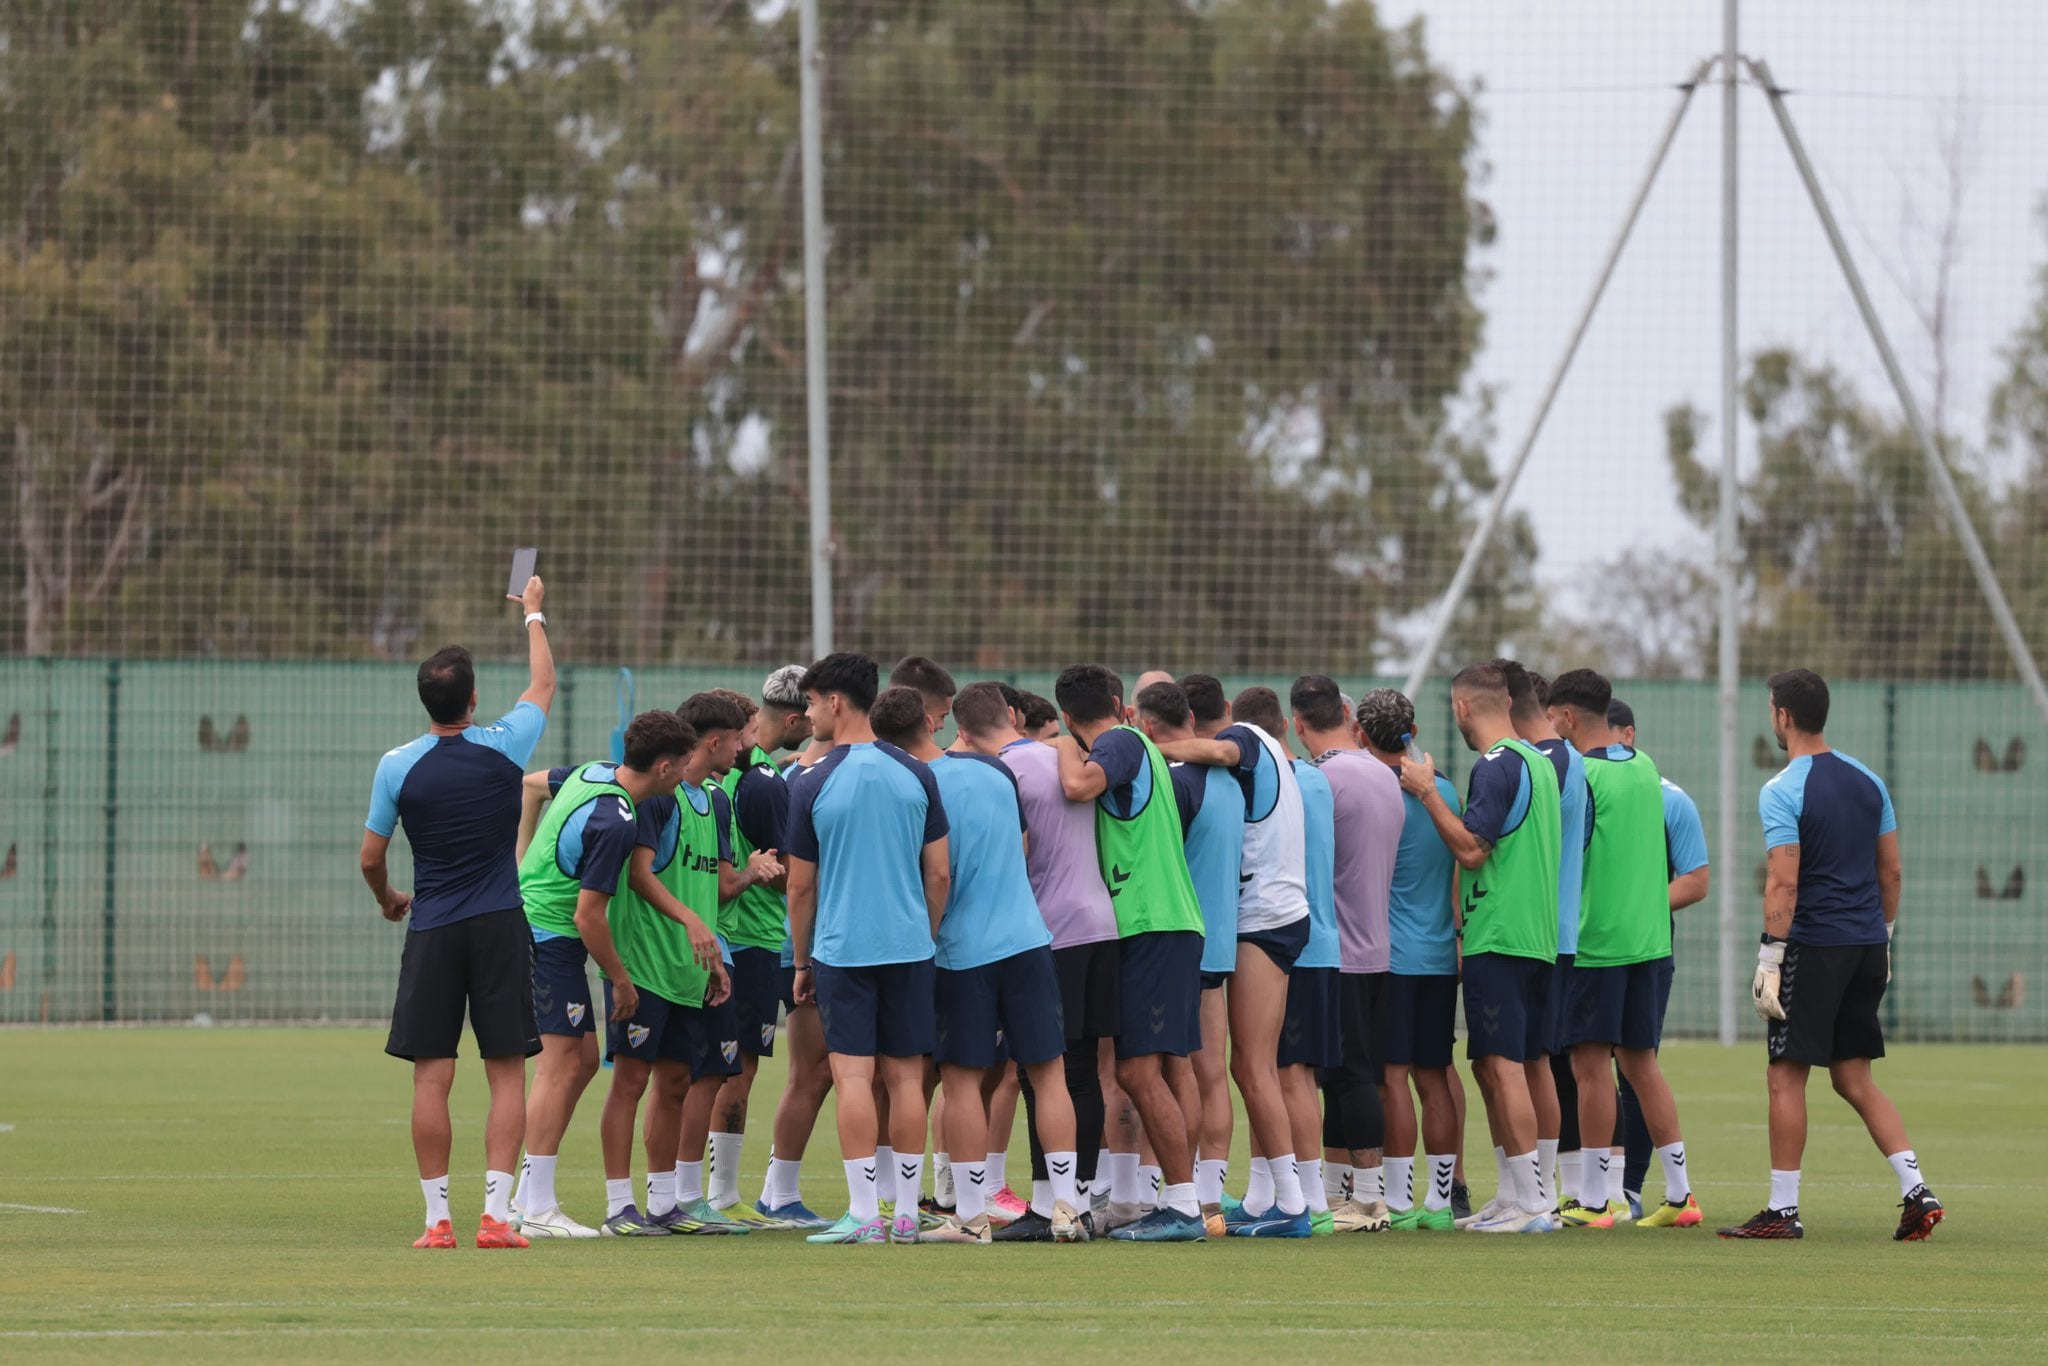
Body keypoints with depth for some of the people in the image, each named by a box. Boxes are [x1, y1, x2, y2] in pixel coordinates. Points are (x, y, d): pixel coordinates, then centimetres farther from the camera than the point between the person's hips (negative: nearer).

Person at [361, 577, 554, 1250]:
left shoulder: (398, 766, -4)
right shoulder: (503, 748, -3)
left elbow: (370, 857, 4)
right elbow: (543, 684, 17)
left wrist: (388, 900, 26)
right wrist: (534, 614, 33)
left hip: (432, 932, 0)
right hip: (500, 929, 0)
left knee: (431, 1078, 1)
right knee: (507, 1074, 1)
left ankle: (437, 1217, -1)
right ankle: (496, 1214, -6)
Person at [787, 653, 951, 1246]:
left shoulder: (813, 785, -5)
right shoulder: (915, 775, 2)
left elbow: (801, 886, 1)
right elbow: (940, 873, 6)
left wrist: (801, 962, 12)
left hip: (843, 947, -3)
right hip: (909, 944, 3)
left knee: (853, 1074, -3)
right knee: (905, 1075, 7)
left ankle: (863, 1214, -7)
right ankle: (906, 1214, 9)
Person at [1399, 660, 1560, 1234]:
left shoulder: (1496, 766, -12)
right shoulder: (1540, 762, 16)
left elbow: (1471, 849, -17)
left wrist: (1428, 793, -8)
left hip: (1498, 939, -9)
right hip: (1537, 937, 9)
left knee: (1502, 1066, -8)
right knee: (1495, 1068, 14)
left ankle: (1530, 1201, -11)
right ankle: (1511, 1196, 16)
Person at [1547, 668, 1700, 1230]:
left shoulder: (1579, 776, -12)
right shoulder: (1645, 768, 11)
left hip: (1594, 940, -7)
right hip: (1649, 939, 7)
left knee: (1590, 1067, -2)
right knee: (1641, 1063, 13)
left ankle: (1592, 1203, -1)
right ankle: (1679, 1195, 12)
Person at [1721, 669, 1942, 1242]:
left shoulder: (1782, 791, -11)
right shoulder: (1867, 781, 10)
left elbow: (1784, 882, -17)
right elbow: (1892, 871, 13)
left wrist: (1769, 960, -16)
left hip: (1813, 948, -7)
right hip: (1867, 947, 7)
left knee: (1786, 1077, 1)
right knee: (1854, 1079, 13)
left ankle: (1782, 1210, 1)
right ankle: (1916, 1191, 1)